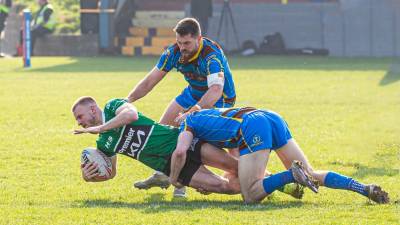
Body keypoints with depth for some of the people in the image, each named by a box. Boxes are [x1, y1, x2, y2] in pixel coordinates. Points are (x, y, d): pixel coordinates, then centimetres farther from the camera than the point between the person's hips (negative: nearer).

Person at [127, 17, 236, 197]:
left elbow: (216, 90, -53)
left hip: (219, 100, -7)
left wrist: (191, 112, -62)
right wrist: (127, 101, -23)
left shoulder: (211, 56, -38)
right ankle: (161, 175, 26)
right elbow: (151, 80, -12)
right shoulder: (174, 52, -19)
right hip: (193, 93, 7)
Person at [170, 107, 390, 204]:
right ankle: (363, 188, -11)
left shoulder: (188, 123, 21)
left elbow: (180, 152, 3)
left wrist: (173, 179, 20)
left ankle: (291, 176, -27)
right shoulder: (212, 113, 40)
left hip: (252, 127, -8)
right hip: (271, 117, 8)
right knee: (311, 174, 10)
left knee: (251, 196, -5)